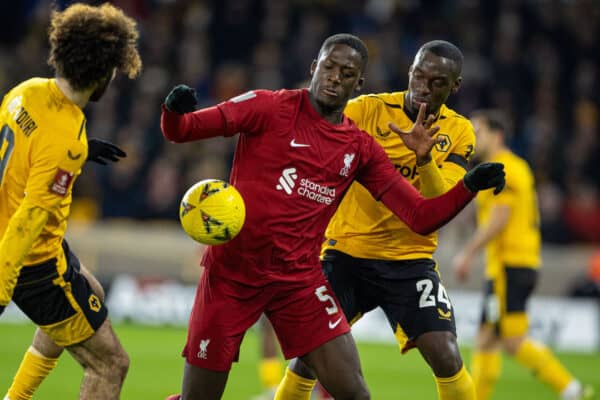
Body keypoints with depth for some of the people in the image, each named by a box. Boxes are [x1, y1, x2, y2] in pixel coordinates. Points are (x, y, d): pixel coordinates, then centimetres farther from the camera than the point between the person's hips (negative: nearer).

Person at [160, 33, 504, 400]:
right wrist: (174, 112, -32)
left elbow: (421, 217, 4)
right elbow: (180, 131, -8)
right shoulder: (269, 108, -5)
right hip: (231, 273, -3)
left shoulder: (361, 149, 6)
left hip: (300, 279, 3)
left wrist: (469, 186, -13)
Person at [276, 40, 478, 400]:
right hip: (346, 253, -1)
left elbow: (440, 205, -12)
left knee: (447, 359, -15)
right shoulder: (369, 109, -6)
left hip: (411, 260, 1)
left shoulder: (458, 133, -1)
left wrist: (424, 160, -30)